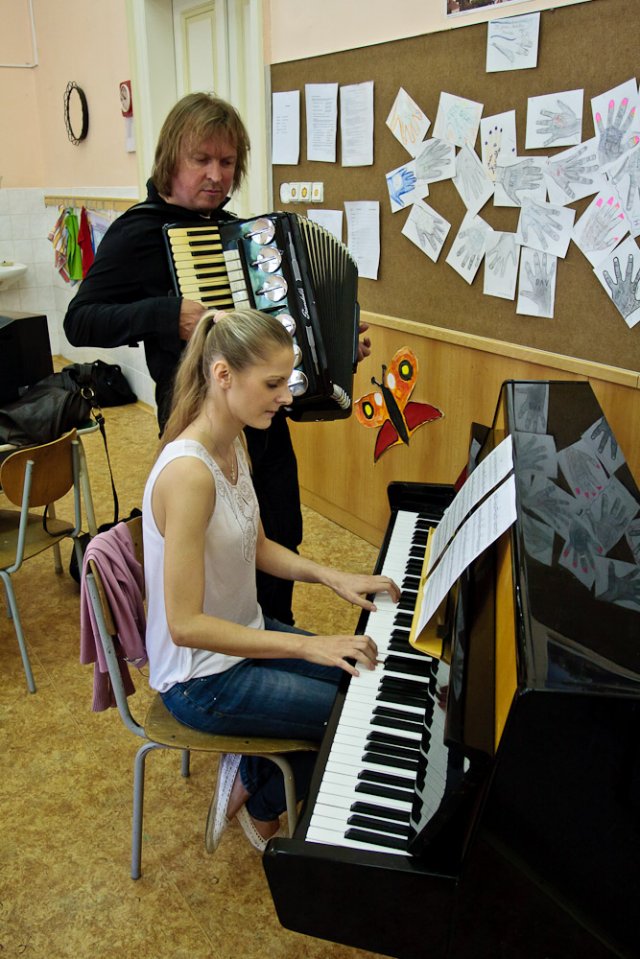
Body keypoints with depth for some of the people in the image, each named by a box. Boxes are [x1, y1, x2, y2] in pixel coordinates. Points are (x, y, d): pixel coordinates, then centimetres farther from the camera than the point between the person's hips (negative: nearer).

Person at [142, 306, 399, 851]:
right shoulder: (188, 473, -32)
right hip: (202, 680, -8)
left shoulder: (232, 446, -3)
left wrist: (332, 577, -5)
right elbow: (185, 625, -31)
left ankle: (252, 774, 26)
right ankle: (259, 804, 23)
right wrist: (308, 646, -29)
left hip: (242, 636, 9)